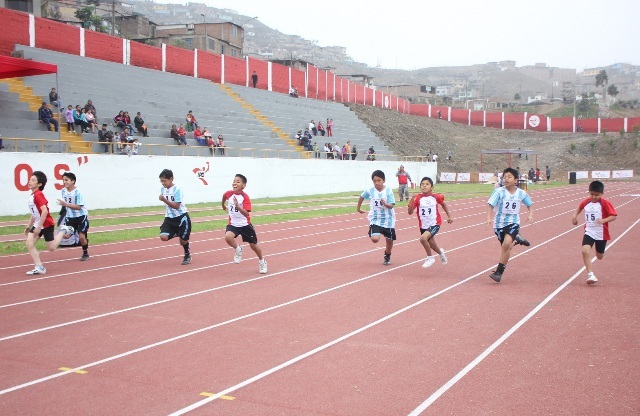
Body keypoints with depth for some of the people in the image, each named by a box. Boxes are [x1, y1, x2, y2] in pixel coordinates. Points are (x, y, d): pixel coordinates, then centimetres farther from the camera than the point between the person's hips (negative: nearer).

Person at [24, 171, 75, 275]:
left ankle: (63, 231, 23)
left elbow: (45, 212, -28)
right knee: (29, 243, -6)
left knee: (51, 247, 1)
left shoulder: (38, 195, -21)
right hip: (38, 224, 8)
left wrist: (38, 227, -26)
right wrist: (29, 226, 19)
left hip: (46, 224, -8)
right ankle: (39, 267, -4)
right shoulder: (32, 195, 7)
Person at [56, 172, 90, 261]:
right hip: (70, 217, 6)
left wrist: (66, 204, -34)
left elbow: (78, 207, -26)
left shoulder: (78, 192, -19)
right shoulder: (63, 191, 0)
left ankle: (85, 253, 15)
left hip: (81, 216, -6)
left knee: (82, 237, -12)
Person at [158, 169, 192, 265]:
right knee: (163, 237, -16)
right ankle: (177, 234, 17)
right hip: (170, 218, 5)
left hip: (181, 217, -5)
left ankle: (187, 255, 31)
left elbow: (176, 206, -25)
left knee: (183, 241, 0)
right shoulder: (163, 189, 2)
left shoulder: (177, 190, -18)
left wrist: (164, 200, -34)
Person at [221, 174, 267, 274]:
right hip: (233, 224, 2)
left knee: (253, 245, 9)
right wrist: (223, 206, 34)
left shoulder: (245, 197, -19)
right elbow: (224, 196, 20)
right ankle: (238, 249, 2)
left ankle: (262, 261, 37)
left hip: (245, 224, -2)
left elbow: (246, 213, -29)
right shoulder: (229, 194, -7)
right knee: (228, 237, -29)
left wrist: (237, 206, -42)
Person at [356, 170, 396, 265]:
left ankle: (387, 256, 39)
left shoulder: (388, 191, -12)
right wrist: (358, 208, 21)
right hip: (375, 219, 0)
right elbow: (361, 197, 12)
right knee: (374, 239, -19)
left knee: (389, 240, 10)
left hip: (388, 219, 0)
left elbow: (391, 205, -16)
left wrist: (385, 204, -36)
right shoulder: (369, 191, -8)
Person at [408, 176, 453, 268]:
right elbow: (410, 212, -15)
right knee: (431, 244, 19)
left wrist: (449, 216, 16)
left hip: (434, 224, -3)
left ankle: (430, 258, -2)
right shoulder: (417, 198, -9)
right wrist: (412, 201, -29)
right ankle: (441, 253, 56)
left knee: (423, 238, -26)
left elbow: (443, 204, 14)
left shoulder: (436, 197, -8)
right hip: (423, 226, 3)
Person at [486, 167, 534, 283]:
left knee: (506, 244, -24)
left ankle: (499, 272, -14)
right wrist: (489, 218, -31)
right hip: (499, 223, 1)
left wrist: (530, 214, -1)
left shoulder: (521, 193, -3)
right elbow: (491, 205, -16)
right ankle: (516, 240, 47)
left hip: (513, 223, -1)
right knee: (506, 247, 10)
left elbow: (529, 204, 15)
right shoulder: (499, 192, -10)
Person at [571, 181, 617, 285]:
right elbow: (580, 207, 22)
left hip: (601, 234, -2)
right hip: (589, 232, 2)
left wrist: (603, 220, -32)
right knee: (585, 251, -23)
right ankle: (590, 274, -17)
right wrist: (575, 216, 10)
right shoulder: (586, 202, -1)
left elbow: (614, 216, -17)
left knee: (599, 256, 15)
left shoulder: (605, 203, -15)